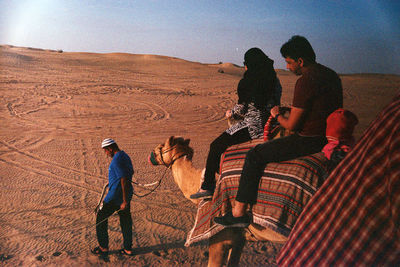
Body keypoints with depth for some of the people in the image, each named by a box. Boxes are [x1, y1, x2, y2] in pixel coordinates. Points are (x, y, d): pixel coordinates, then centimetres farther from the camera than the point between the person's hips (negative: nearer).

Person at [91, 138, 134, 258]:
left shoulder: (117, 160, -21)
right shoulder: (125, 156, 9)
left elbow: (124, 180, -25)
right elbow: (131, 173, 24)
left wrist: (125, 201, -23)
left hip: (116, 196, -9)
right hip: (126, 194, 9)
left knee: (101, 218, 8)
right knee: (126, 221, 14)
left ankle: (103, 248, 16)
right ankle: (128, 249, 22)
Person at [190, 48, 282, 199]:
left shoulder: (248, 83, -12)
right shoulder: (275, 81, 8)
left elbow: (241, 109, -8)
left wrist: (231, 113, 15)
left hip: (253, 128, -9)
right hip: (269, 127, 9)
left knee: (216, 146, 1)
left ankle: (207, 186, 4)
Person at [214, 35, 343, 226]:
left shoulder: (305, 81, -19)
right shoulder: (331, 75, 11)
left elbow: (291, 125, -17)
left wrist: (277, 115, 3)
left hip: (309, 142, -10)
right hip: (329, 137, 10)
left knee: (255, 155, -6)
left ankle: (238, 213, -2)